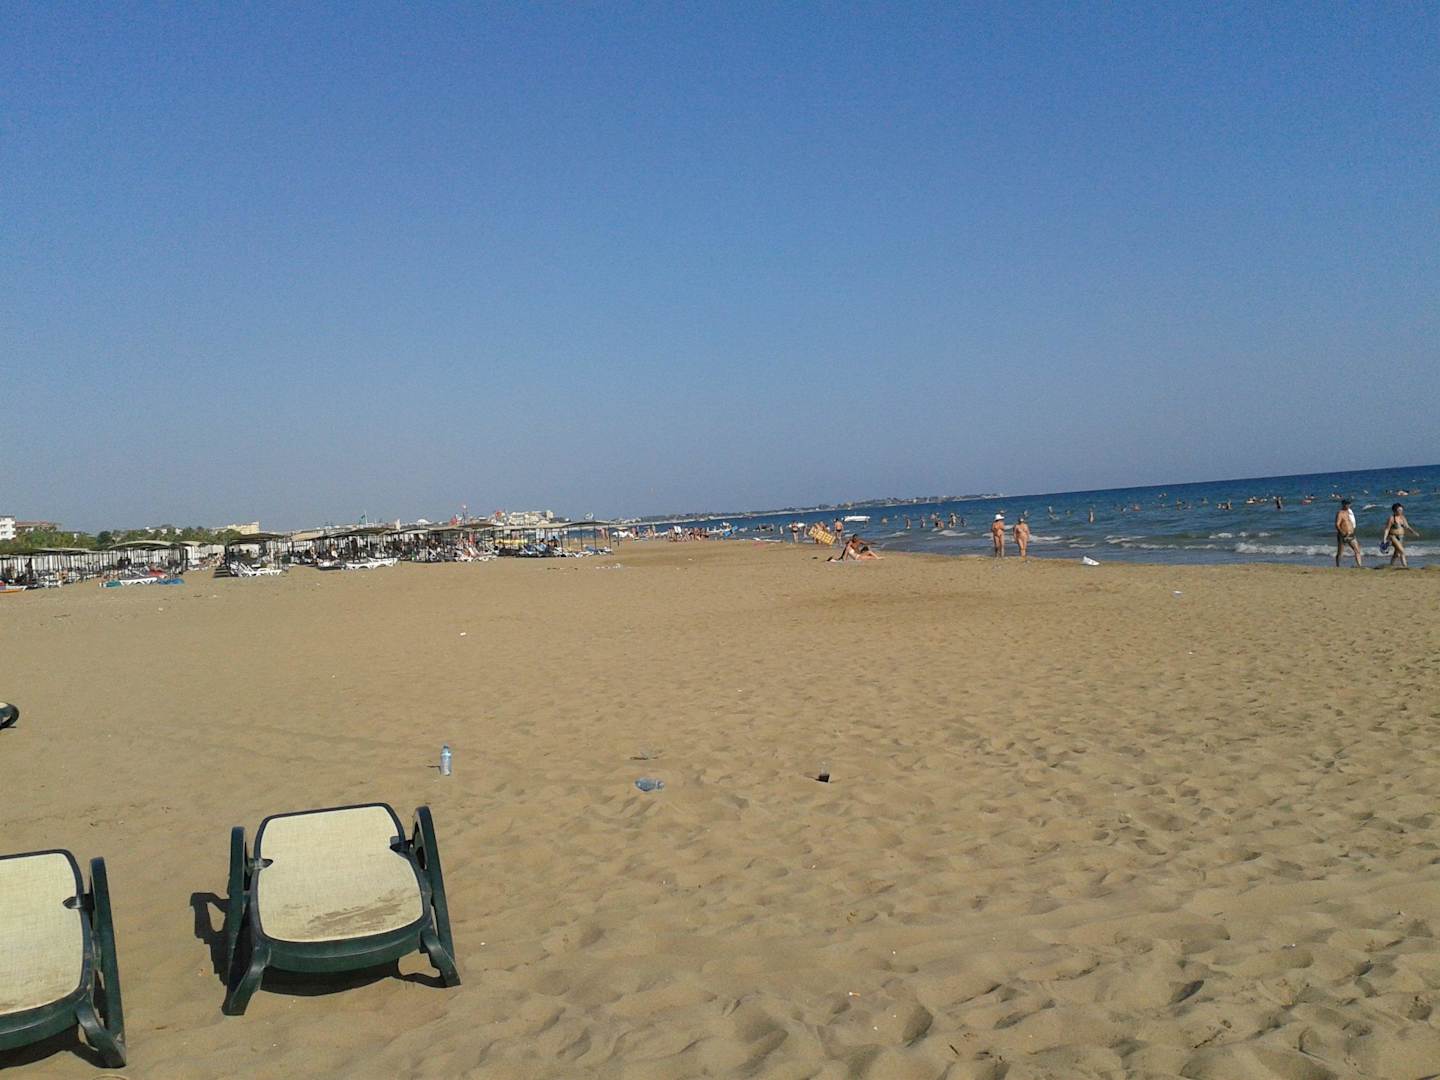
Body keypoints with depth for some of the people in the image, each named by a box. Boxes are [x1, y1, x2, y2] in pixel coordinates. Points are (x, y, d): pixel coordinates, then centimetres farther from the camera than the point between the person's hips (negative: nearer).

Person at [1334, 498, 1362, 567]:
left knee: (1357, 551, -1)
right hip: (1343, 536, -7)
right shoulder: (1340, 513, -12)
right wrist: (1343, 533, -31)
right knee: (1340, 553, 2)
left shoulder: (1349, 512, 12)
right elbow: (1337, 525, -22)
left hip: (1351, 535, 7)